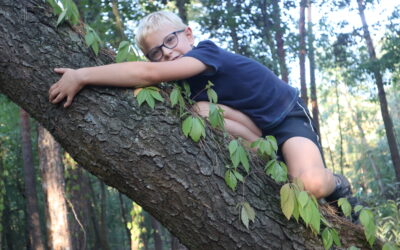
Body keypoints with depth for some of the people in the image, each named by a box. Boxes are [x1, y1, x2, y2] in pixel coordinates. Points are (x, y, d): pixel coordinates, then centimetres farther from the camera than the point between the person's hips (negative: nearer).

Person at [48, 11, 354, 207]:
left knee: (311, 184, -36)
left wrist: (81, 75, -47)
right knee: (201, 111, -25)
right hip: (255, 127, 7)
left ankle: (337, 185, 5)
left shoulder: (207, 51, -28)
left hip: (287, 115, -7)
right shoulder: (183, 79, -4)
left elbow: (148, 74, -43)